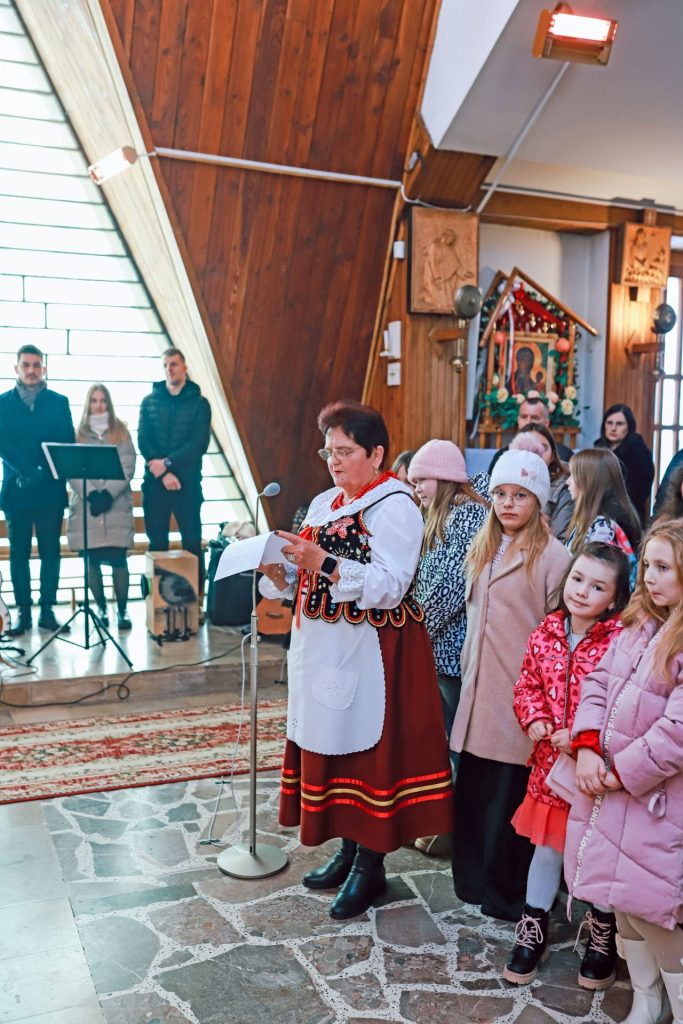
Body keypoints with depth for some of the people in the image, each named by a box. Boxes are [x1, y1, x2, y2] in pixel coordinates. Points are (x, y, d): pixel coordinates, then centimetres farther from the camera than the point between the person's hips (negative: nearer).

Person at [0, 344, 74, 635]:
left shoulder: (59, 402, 8)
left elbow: (67, 444, 1)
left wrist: (43, 473, -14)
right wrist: (25, 472, -18)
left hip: (50, 489, 0)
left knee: (50, 551, 2)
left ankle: (47, 611, 10)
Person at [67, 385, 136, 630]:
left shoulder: (121, 432, 10)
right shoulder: (78, 434, 10)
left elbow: (128, 468, 0)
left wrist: (109, 493, -14)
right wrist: (91, 494, -14)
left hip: (117, 506, -1)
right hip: (86, 506, 1)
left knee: (118, 557, -6)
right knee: (92, 559, 2)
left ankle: (122, 610, 2)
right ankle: (101, 607, 14)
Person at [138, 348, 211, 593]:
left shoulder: (199, 403, 4)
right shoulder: (149, 401, 9)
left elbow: (200, 444, -7)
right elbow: (143, 441, 0)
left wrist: (167, 462, -15)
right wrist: (163, 473, -12)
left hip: (188, 482, -2)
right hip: (154, 482, 2)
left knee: (192, 542, -1)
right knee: (157, 543, 5)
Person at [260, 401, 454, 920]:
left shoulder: (395, 506, -10)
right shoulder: (324, 504, 14)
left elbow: (390, 585, -21)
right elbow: (302, 580, 14)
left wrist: (325, 563, -28)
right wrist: (276, 567, -7)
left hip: (373, 654, -8)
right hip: (324, 650, 8)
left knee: (369, 748, 0)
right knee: (330, 744, 13)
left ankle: (371, 866, 16)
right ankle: (349, 849, 30)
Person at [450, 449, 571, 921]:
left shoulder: (551, 555, -10)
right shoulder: (483, 549, 13)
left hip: (520, 696, -6)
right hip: (479, 692, 6)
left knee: (510, 796, 5)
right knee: (473, 789, 13)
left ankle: (507, 896, 24)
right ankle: (473, 880, 31)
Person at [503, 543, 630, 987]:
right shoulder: (547, 633, 0)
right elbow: (528, 684, 9)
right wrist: (534, 718, -8)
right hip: (550, 761, 4)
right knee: (547, 846, 17)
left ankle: (603, 937, 37)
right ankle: (533, 930, 35)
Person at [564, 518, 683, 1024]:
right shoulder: (641, 623, 6)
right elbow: (598, 682, 6)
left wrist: (621, 773, -16)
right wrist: (587, 748, -6)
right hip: (610, 790, 8)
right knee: (624, 905, 18)